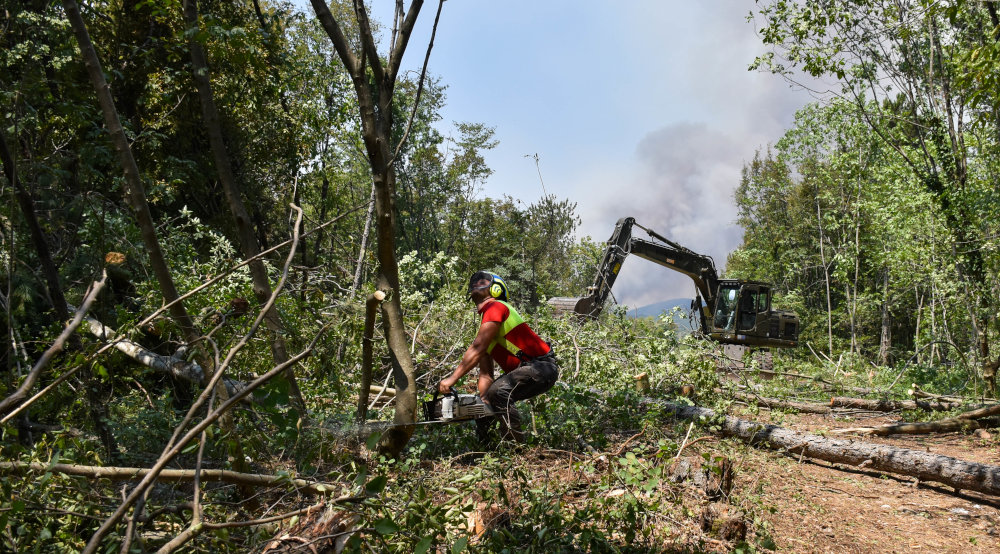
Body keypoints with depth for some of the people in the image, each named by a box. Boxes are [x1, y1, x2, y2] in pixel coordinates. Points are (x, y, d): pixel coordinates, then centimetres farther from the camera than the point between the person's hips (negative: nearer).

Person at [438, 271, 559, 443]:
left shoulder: (496, 307, -10)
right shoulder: (485, 329, 19)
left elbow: (477, 350, -20)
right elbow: (485, 375, 15)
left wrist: (452, 379, -20)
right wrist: (483, 402, 1)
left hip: (542, 367, -11)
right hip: (523, 369, 11)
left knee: (499, 391, -30)